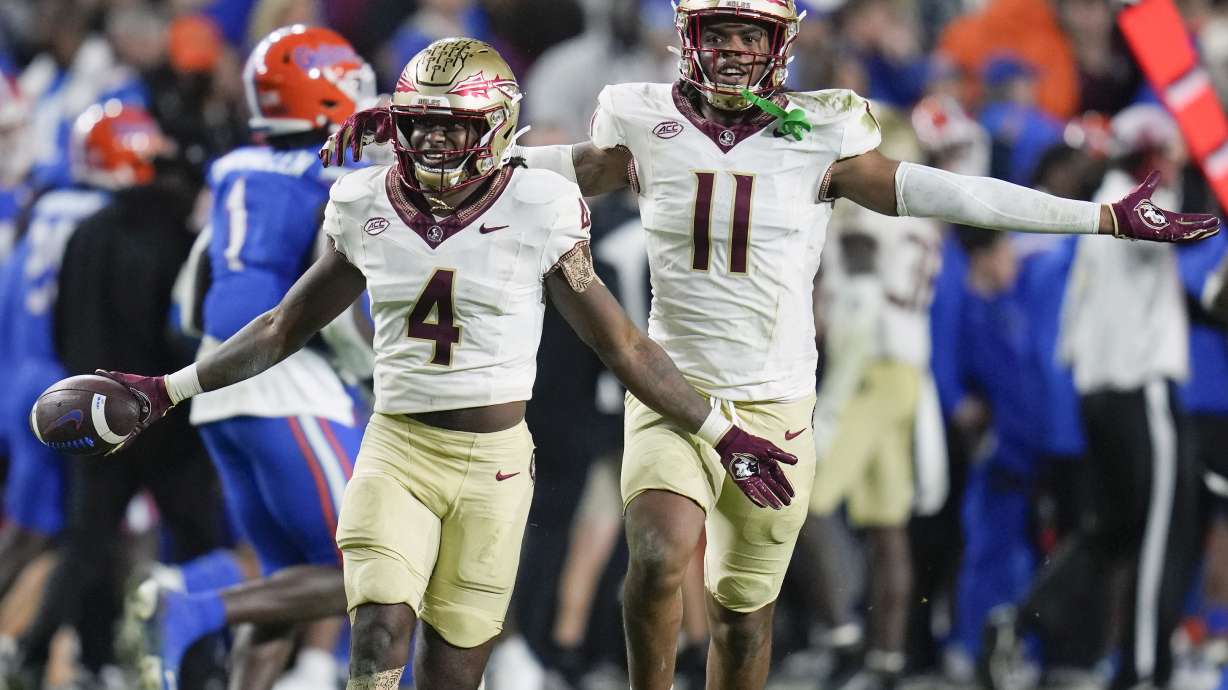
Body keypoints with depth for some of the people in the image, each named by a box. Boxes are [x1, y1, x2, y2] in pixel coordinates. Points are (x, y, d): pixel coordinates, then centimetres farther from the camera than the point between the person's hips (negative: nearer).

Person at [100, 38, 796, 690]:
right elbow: (286, 327, 17)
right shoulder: (368, 209, 3)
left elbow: (621, 343, 3)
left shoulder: (536, 213, -5)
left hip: (495, 463, -1)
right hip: (397, 451, 1)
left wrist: (723, 436, 4)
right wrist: (170, 391, 17)